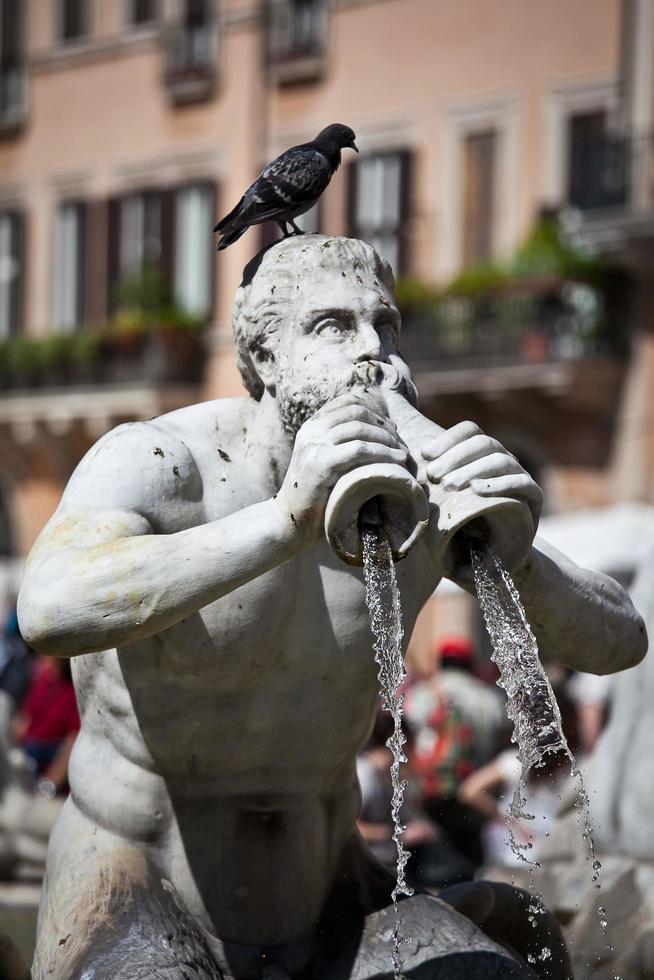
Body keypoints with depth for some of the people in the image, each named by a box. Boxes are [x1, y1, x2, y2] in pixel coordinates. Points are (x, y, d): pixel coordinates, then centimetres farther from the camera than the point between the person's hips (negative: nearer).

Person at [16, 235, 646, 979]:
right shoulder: (155, 462, -20)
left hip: (321, 900, 5)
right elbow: (50, 613, -41)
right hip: (135, 914, -5)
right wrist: (288, 522, -49)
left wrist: (514, 556, -31)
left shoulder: (423, 485, -6)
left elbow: (617, 642, -9)